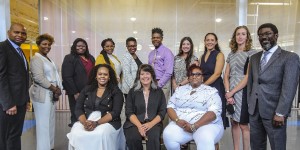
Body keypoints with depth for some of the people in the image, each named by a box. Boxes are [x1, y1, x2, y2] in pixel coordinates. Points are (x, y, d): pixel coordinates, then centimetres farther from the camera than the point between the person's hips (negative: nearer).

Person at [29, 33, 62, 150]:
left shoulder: (48, 59, 17)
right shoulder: (36, 59, -9)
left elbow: (54, 75, 15)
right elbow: (39, 78, -20)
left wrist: (58, 89, -2)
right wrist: (55, 89, -15)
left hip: (51, 94, 9)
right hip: (43, 95, -9)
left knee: (50, 122, 14)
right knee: (44, 123, -3)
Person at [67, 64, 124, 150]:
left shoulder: (116, 91, 2)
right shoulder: (87, 89, 11)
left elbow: (115, 112, -8)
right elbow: (78, 109, 4)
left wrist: (96, 123, -20)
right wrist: (85, 122, -16)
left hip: (108, 122, -2)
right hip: (86, 121, 2)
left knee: (100, 135, -33)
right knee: (76, 134, -27)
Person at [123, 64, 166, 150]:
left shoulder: (159, 91, 12)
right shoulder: (132, 91, 10)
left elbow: (162, 111, 5)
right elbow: (129, 112, 2)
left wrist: (151, 124, -13)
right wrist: (139, 126, -14)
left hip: (153, 123, 0)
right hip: (135, 123, 1)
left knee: (153, 137, -32)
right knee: (133, 138, -29)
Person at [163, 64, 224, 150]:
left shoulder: (211, 91, 3)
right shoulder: (180, 89, 15)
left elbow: (214, 112, -10)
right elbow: (170, 106, 8)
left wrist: (194, 126, -20)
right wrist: (177, 120, -12)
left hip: (207, 125, -3)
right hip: (181, 124, 4)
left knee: (205, 139, -37)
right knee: (168, 134, -25)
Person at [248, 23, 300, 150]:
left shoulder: (290, 57, -5)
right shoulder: (254, 58, 13)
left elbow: (289, 88, -12)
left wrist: (280, 113, -17)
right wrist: (249, 104, 8)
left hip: (274, 112, -5)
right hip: (254, 111, 5)